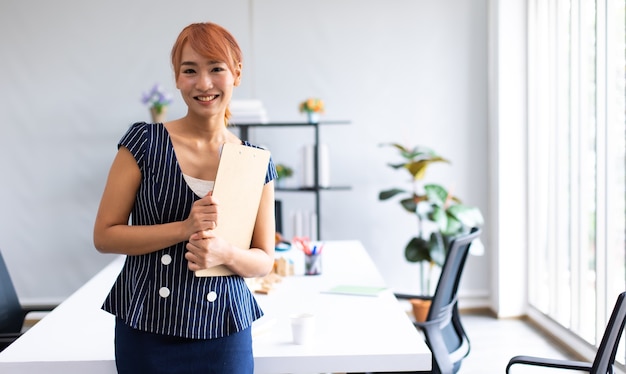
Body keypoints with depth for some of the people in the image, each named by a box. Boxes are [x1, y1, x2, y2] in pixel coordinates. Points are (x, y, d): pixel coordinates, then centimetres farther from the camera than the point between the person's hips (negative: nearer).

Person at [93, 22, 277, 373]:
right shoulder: (144, 142, -4)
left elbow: (265, 260, 4)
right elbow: (105, 235, -5)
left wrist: (225, 253, -16)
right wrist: (185, 228, -17)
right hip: (146, 329, -1)